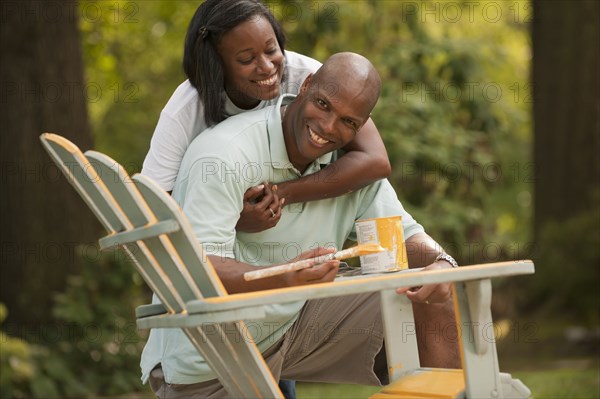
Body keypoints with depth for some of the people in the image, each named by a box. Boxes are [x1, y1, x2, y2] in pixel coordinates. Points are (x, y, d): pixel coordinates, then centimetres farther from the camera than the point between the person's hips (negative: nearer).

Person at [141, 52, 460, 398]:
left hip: (295, 323, 6)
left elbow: (405, 234, 2)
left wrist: (439, 265, -23)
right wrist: (285, 278, -49)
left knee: (432, 298, -5)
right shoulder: (224, 155, -23)